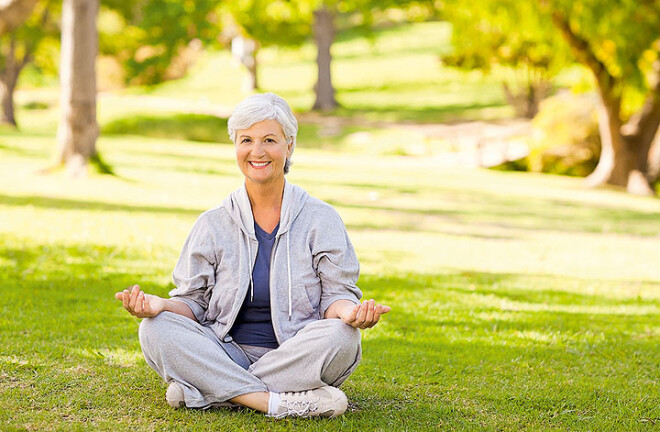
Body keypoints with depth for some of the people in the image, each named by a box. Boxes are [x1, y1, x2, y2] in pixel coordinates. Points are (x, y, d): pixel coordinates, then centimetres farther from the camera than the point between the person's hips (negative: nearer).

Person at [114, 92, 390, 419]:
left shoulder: (321, 219, 4)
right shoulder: (213, 224, 8)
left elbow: (336, 294, 1)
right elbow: (194, 300, 8)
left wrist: (348, 311, -24)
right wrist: (161, 305, -16)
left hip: (297, 359, -1)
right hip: (227, 354, 1)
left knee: (340, 337, -34)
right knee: (155, 329, -25)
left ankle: (204, 394, -26)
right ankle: (279, 403, -33)